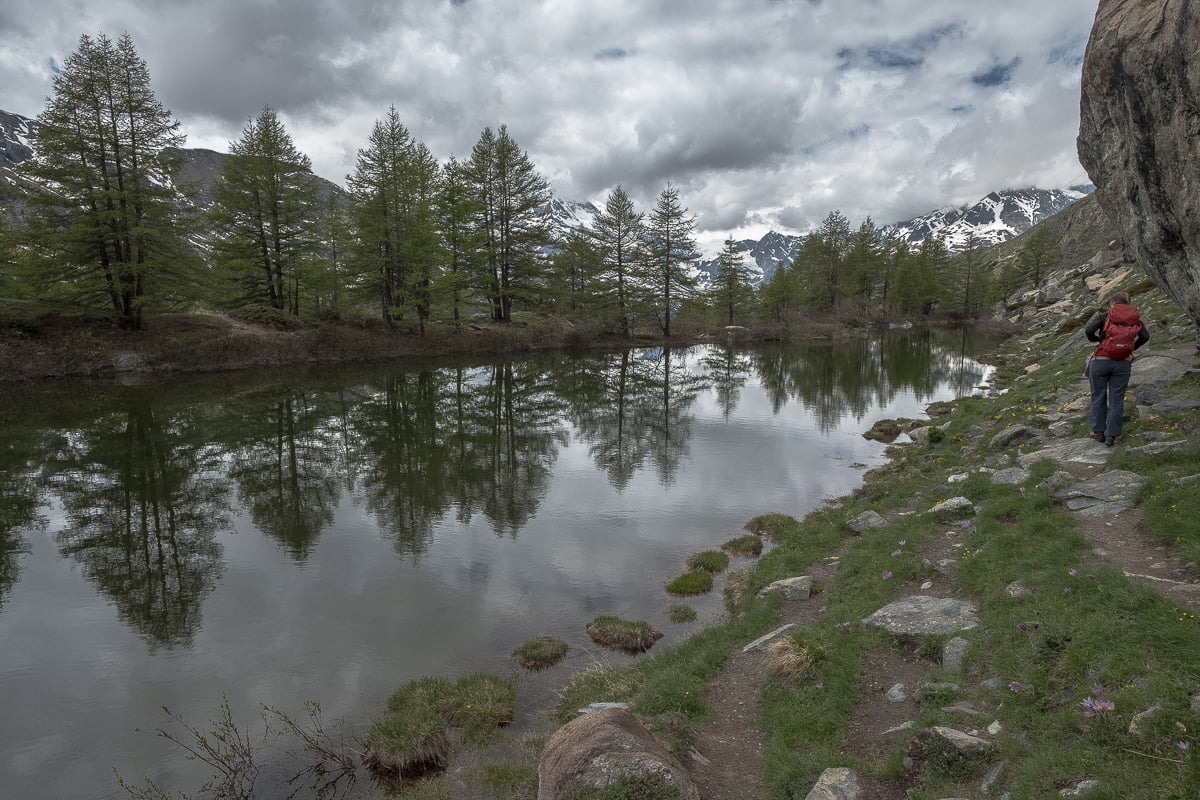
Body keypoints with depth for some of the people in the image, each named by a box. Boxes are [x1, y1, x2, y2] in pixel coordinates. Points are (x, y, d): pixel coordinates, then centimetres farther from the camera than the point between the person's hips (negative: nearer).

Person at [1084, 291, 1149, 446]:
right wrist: (1132, 347, 14)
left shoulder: (1105, 316, 0)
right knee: (1116, 400, 7)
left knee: (1098, 397, 11)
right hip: (1123, 363, 2)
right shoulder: (1135, 318, 8)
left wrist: (1093, 338, 7)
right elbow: (1145, 336, -4)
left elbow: (1088, 329, -15)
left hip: (1101, 362, -2)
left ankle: (1098, 431, 19)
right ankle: (1111, 435, 8)